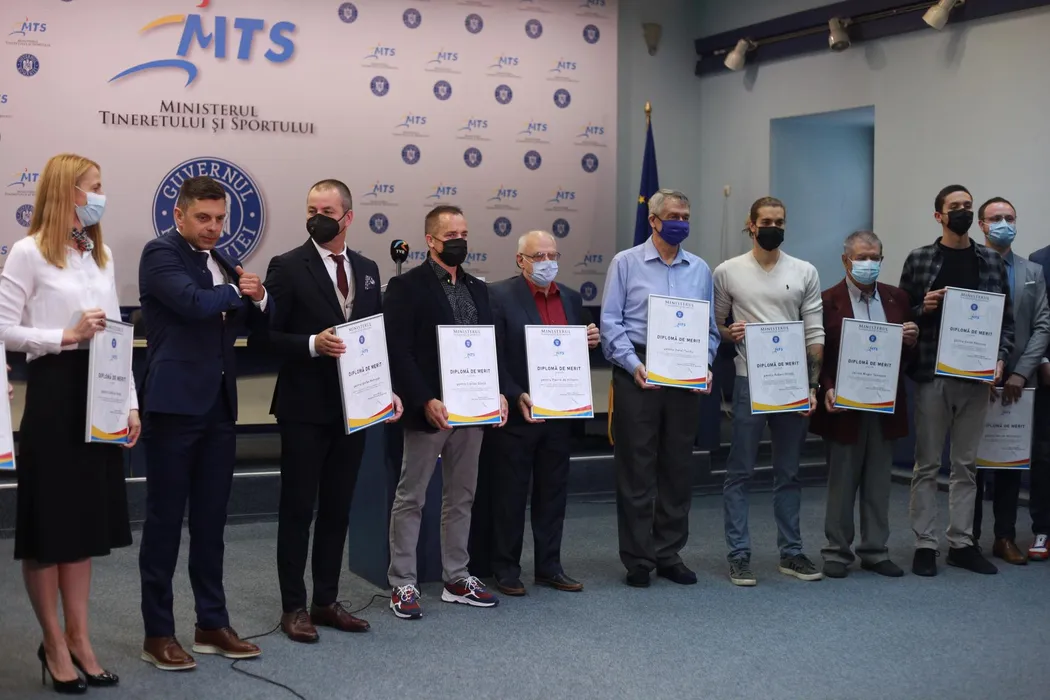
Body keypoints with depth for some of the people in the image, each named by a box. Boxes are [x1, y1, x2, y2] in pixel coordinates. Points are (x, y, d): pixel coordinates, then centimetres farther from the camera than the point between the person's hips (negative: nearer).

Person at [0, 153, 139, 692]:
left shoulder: (101, 253, 12)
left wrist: (130, 403, 9)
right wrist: (66, 336, -19)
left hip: (99, 395, 7)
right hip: (53, 392, -7)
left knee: (87, 519, 12)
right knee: (49, 522, 3)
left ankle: (78, 638, 21)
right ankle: (54, 644, 16)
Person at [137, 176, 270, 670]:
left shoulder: (222, 261, 15)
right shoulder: (161, 253, -6)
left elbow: (257, 324, 20)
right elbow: (194, 302, -23)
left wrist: (258, 297, -2)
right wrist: (236, 290, -4)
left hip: (219, 405, 7)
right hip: (175, 403, -7)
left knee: (211, 521, 11)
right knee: (164, 520, 0)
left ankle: (212, 624, 20)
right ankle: (157, 633, 8)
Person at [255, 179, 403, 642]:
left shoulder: (367, 270, 10)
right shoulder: (288, 267, -6)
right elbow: (264, 334, -9)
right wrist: (312, 344, -23)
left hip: (354, 408, 5)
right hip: (305, 409, -5)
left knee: (337, 510, 12)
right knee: (298, 510, 3)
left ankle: (326, 601, 23)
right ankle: (294, 607, 12)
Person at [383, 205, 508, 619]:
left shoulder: (477, 288, 14)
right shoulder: (407, 287, -7)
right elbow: (398, 352, -13)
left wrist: (498, 393, 1)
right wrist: (425, 401, -20)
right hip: (429, 409, -6)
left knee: (461, 496, 13)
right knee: (411, 498, 2)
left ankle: (457, 579, 23)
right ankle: (403, 585, 9)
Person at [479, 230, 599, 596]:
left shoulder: (571, 298, 11)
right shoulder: (499, 295, -8)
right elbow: (491, 356, -12)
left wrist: (591, 342, -3)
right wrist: (516, 397, -20)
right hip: (515, 414, -6)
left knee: (553, 494, 12)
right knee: (510, 494, 4)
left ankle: (550, 566, 23)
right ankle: (506, 569, 15)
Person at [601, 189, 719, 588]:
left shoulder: (700, 270, 11)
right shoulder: (626, 263, 0)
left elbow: (710, 327, 13)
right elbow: (610, 321, -4)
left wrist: (704, 365, -3)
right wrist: (633, 364, -15)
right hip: (637, 376, -4)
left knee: (678, 468, 8)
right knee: (636, 469, 1)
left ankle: (670, 554, 19)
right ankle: (637, 559, 9)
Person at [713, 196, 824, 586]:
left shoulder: (805, 272, 6)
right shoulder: (728, 272, 2)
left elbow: (815, 333, 4)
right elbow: (713, 325, 9)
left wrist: (813, 384, -3)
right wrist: (729, 333, -14)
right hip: (750, 382, -2)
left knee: (789, 474, 10)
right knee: (740, 472, 0)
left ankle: (791, 553, 18)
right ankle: (739, 555, 6)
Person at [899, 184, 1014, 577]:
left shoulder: (992, 262, 7)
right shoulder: (919, 260, 1)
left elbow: (1006, 317, 8)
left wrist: (1001, 358, -6)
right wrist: (924, 308, -17)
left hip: (976, 376, 3)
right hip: (932, 374, -3)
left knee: (966, 464, 9)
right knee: (927, 464, 2)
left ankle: (961, 543, 17)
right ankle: (925, 545, 8)